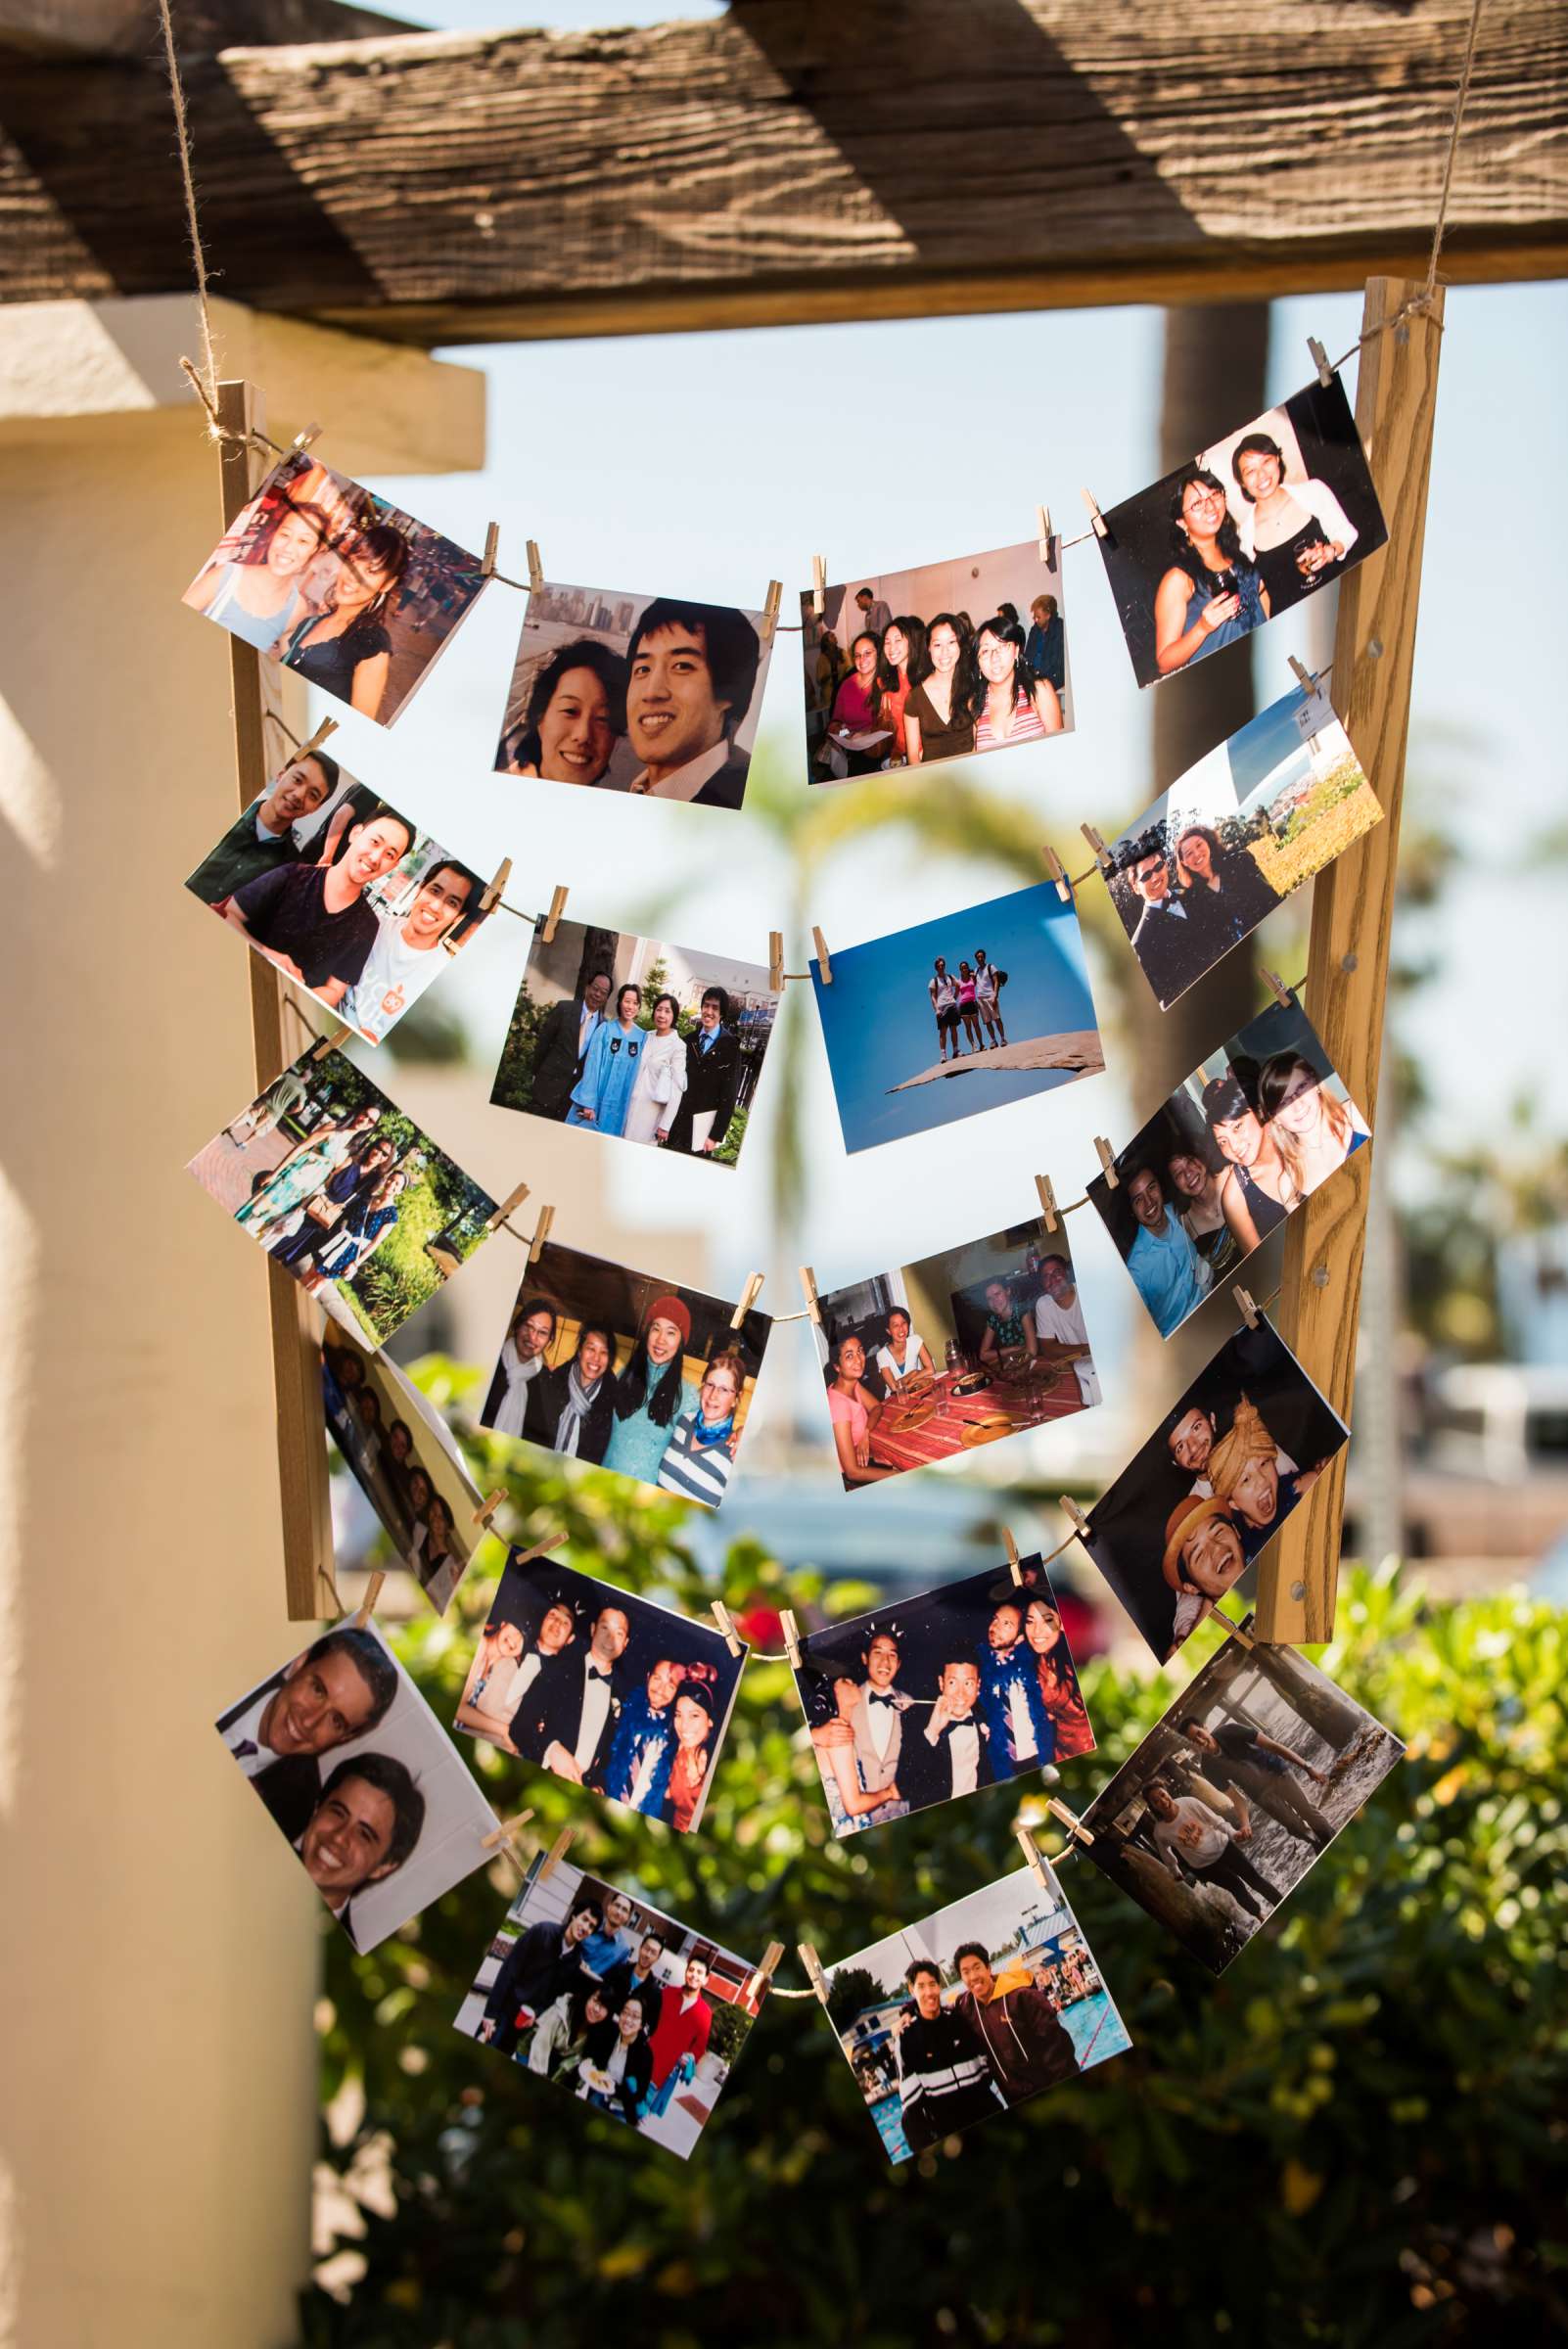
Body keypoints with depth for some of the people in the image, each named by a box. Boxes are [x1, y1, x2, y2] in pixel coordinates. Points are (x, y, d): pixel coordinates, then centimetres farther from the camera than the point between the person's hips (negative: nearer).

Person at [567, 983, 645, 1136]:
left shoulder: (642, 1037, 4)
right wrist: (588, 1102, -12)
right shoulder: (605, 1029, -3)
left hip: (617, 1105, 2)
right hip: (593, 1099, -2)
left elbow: (639, 1072, 6)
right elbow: (592, 1065, -6)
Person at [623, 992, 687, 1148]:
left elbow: (676, 1090, -11)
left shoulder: (678, 1046, -10)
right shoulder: (646, 1038, 7)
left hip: (652, 1110, -5)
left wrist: (665, 1126, -13)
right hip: (631, 1105, 5)